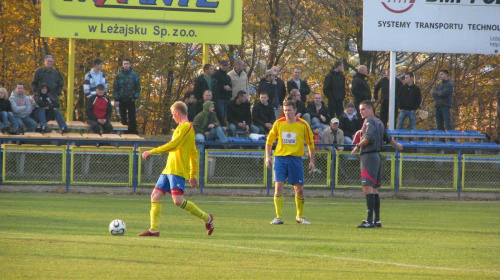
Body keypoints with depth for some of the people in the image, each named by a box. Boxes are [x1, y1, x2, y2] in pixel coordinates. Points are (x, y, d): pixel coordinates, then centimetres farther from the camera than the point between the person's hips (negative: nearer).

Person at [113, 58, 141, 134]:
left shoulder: (134, 75, 4)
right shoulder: (118, 76, 6)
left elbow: (137, 87, 6)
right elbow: (115, 88, 5)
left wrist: (135, 97, -5)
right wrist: (116, 99, -3)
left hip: (131, 100, -1)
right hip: (121, 99, 2)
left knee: (132, 117, -7)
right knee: (123, 117, 4)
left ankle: (133, 132, -5)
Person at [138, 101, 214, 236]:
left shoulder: (185, 126, -9)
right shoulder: (188, 127, 22)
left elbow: (173, 145, -19)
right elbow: (194, 154, 25)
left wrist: (151, 152, -15)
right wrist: (193, 175, 25)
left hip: (178, 171, -10)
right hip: (168, 169, 10)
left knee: (178, 201, -18)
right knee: (155, 195, 2)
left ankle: (207, 218, -3)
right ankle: (154, 229, -1)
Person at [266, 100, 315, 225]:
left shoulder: (303, 125, -1)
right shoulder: (278, 124, 1)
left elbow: (310, 143, 7)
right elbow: (269, 140, 12)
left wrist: (312, 161, 4)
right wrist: (268, 157, 5)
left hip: (296, 158, 0)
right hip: (280, 157, 0)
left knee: (299, 189, 3)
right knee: (278, 186, -12)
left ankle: (300, 216, 22)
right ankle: (279, 217, -9)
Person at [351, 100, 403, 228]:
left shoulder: (369, 121, -9)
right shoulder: (379, 122, 19)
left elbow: (369, 137, -23)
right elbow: (388, 138, 30)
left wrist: (358, 146, -9)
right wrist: (397, 145, 48)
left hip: (369, 157, -10)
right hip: (377, 156, 10)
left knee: (368, 188, -15)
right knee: (374, 189, 14)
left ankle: (369, 221, -22)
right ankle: (377, 220, 17)